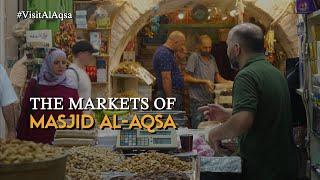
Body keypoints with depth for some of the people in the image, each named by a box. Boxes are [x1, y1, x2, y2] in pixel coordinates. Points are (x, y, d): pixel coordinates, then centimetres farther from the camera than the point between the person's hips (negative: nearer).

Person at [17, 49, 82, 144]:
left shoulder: (71, 87, 6)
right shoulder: (35, 83, 2)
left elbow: (77, 114, 7)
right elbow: (25, 113, 3)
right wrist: (21, 139, 0)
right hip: (37, 139, -1)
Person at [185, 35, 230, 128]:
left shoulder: (211, 58, 14)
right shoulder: (194, 57, -6)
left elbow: (217, 77, 18)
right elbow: (187, 78, -11)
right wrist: (205, 81, -18)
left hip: (210, 99, 6)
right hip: (197, 100, -6)